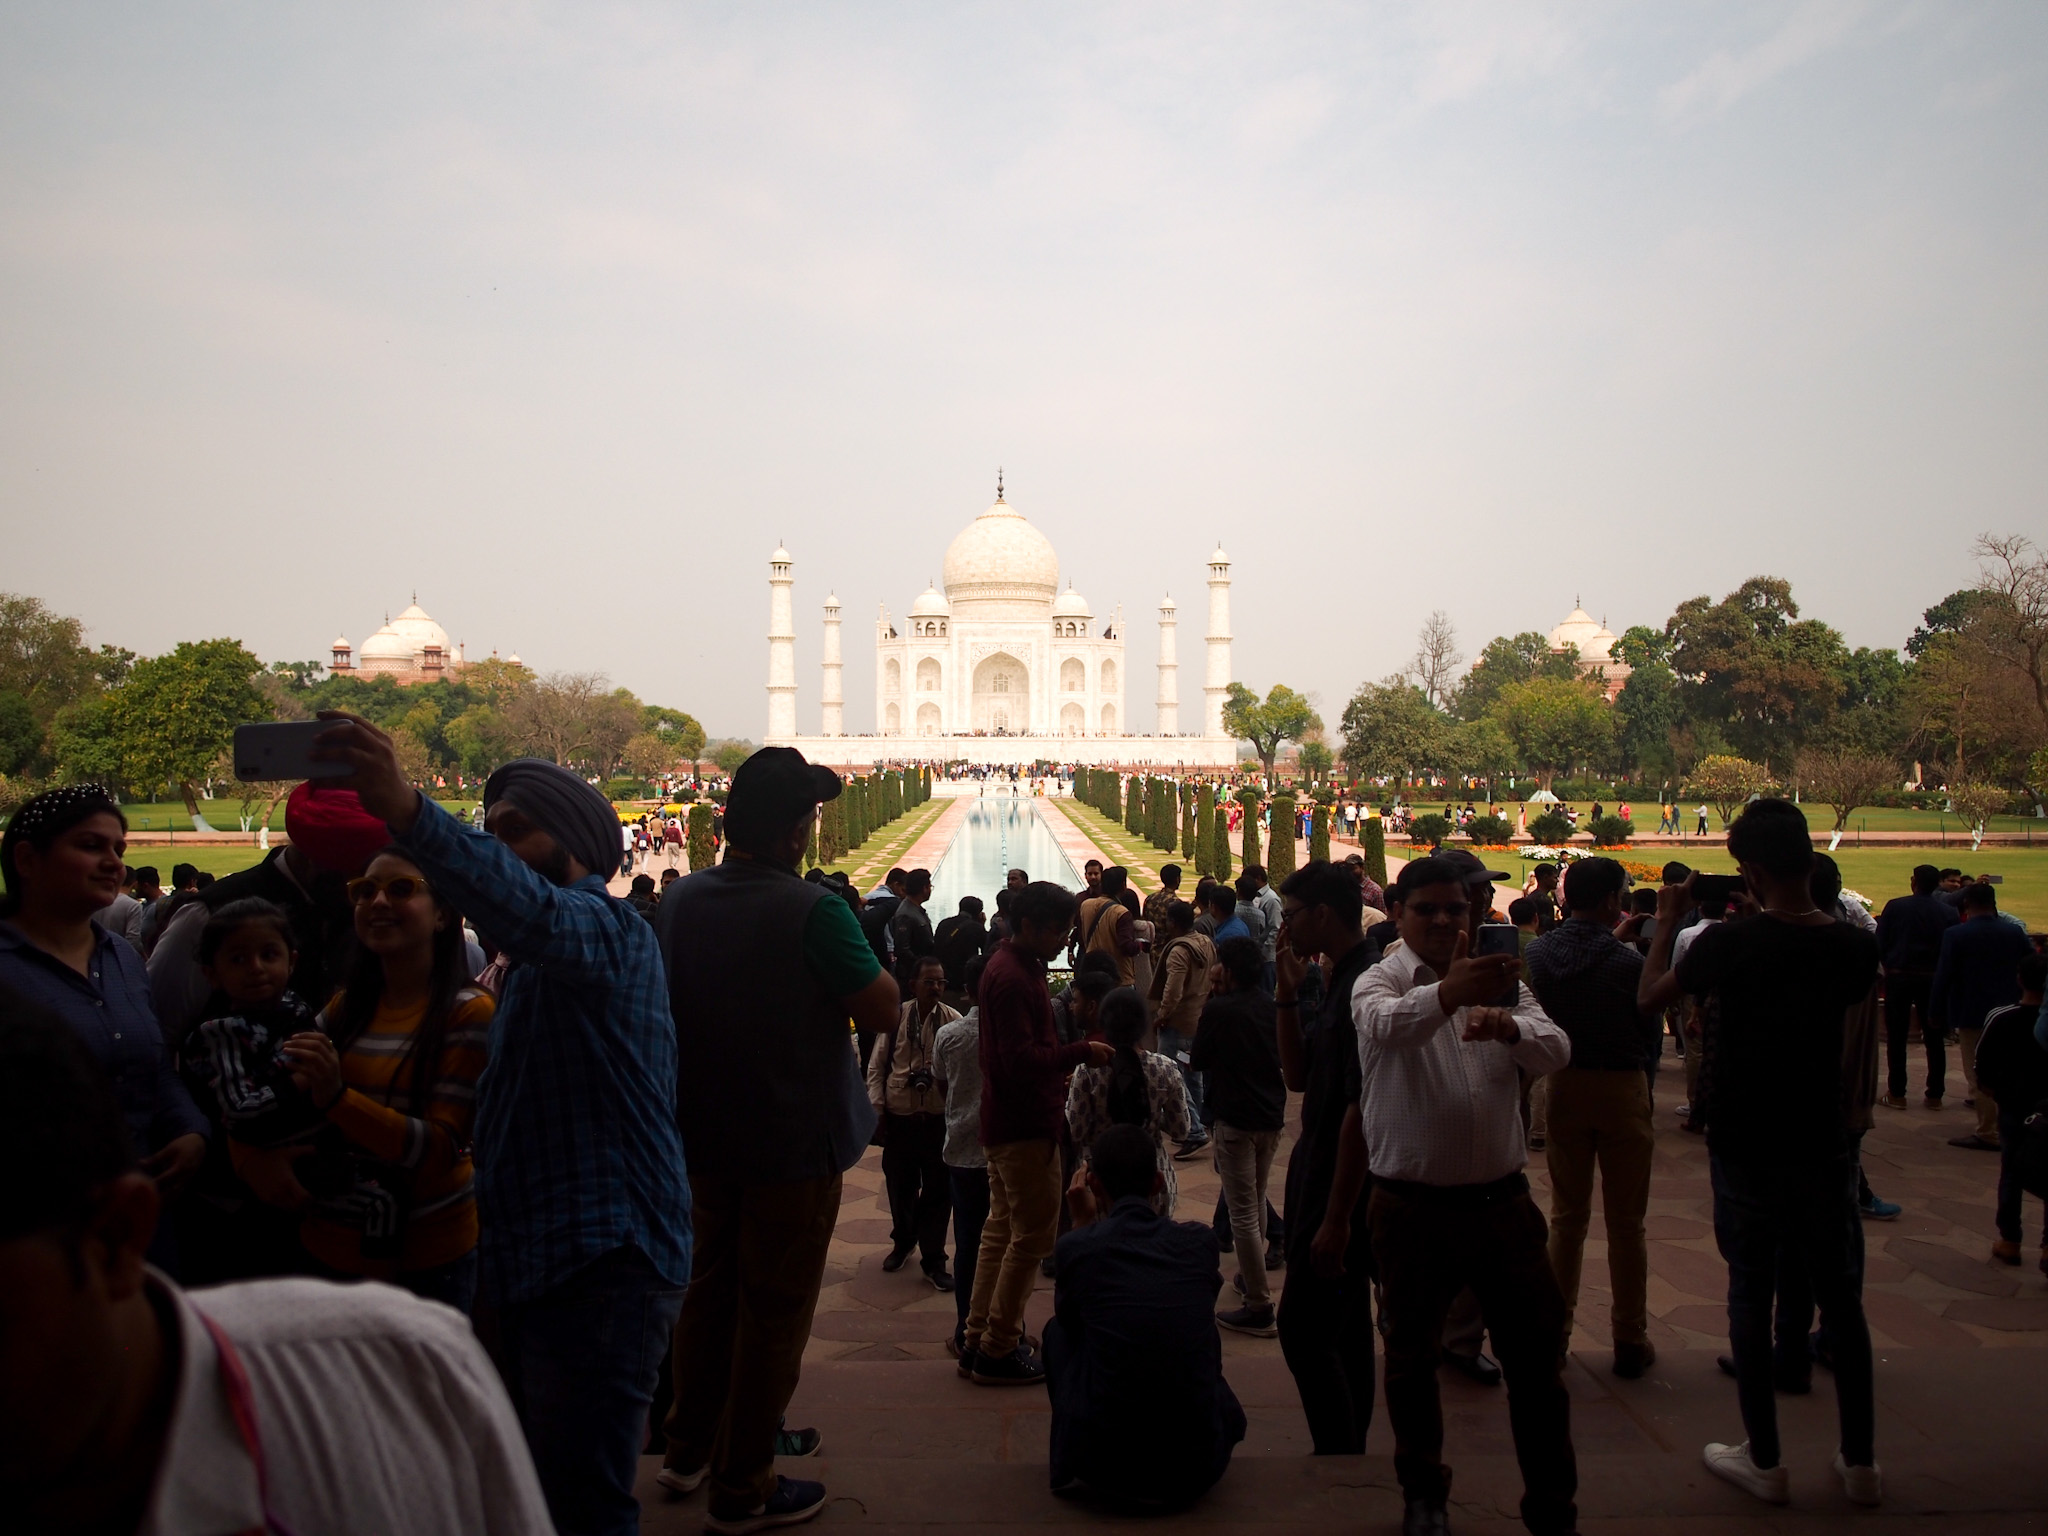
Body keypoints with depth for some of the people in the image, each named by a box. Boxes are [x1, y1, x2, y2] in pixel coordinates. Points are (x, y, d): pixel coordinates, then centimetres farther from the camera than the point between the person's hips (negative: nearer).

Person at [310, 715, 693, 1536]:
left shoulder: (604, 927, -14)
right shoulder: (530, 970, 23)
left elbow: (530, 912, -37)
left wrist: (406, 809, -51)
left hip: (599, 1264, -11)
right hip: (527, 1259, 11)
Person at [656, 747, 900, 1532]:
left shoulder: (681, 899, -1)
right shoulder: (813, 910, -22)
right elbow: (882, 1011, -17)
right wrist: (863, 953, -3)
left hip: (702, 1135, 7)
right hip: (793, 1142, -6)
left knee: (708, 1291, 22)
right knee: (774, 1311, 6)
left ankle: (689, 1448, 36)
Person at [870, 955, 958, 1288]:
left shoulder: (953, 1021, -6)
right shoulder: (896, 1017, -4)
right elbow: (877, 1064, 2)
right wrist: (876, 1106, -3)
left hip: (939, 1119, -1)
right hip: (899, 1117, 1)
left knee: (938, 1190, 5)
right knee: (899, 1185, 16)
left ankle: (933, 1259, 18)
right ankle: (902, 1241, 40)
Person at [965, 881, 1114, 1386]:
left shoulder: (1014, 966, 13)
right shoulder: (1013, 978, -21)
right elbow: (1022, 1060, -26)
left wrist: (1069, 1056, 10)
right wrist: (1082, 1051, -21)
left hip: (1007, 1122, 11)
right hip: (1025, 1127, -11)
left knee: (1002, 1230, 16)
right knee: (1033, 1236, -3)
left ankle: (978, 1341, 23)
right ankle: (998, 1351, 4)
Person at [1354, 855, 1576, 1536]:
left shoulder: (1500, 981, 9)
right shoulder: (1380, 982, -5)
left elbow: (1556, 1052, -9)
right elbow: (1387, 1024, -31)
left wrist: (1510, 1026, -32)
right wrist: (1449, 992, -52)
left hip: (1503, 1200, 3)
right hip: (1415, 1207, -3)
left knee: (1537, 1356, 8)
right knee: (1412, 1358, 12)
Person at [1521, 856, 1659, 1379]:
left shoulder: (1536, 955, -7)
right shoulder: (1627, 963, -20)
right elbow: (1651, 1032, -8)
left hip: (1563, 1086, 4)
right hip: (1622, 1087, -3)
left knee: (1566, 1216, 16)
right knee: (1625, 1223, 9)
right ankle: (1630, 1342, 17)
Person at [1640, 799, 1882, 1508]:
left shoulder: (1728, 943, -16)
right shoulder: (1854, 946, -8)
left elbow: (1652, 994, 0)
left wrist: (1666, 922, 14)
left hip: (1743, 1149, -2)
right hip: (1822, 1148, 3)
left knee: (1750, 1295, 8)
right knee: (1841, 1298, 14)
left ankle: (1764, 1462, 15)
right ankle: (1860, 1463, 22)